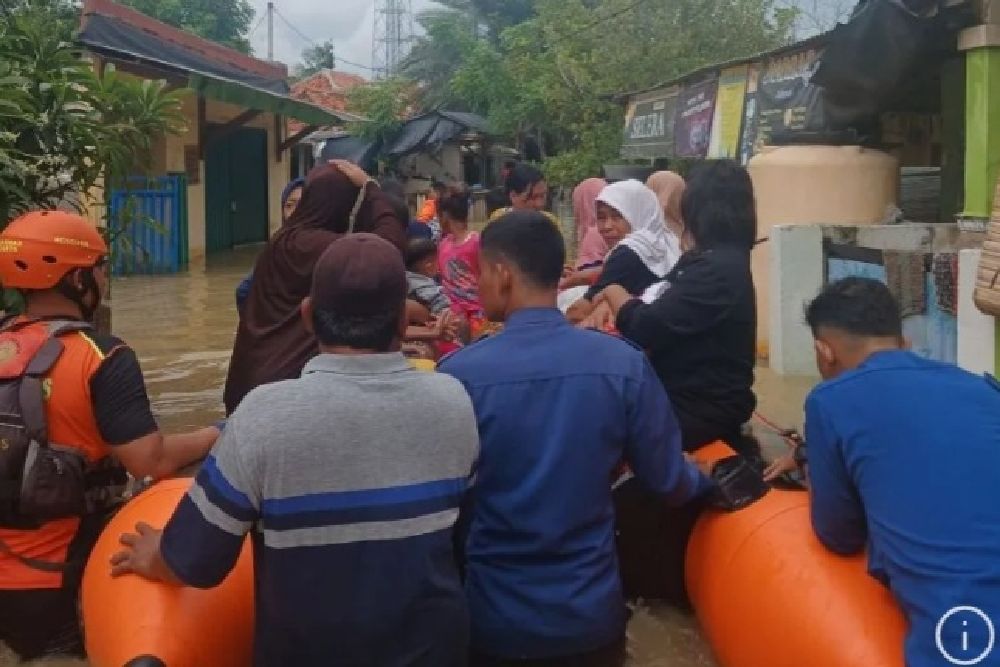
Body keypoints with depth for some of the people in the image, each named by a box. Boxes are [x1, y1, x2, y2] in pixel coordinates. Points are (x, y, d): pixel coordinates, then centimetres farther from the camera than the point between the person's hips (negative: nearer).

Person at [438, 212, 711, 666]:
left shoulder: (458, 374, -16)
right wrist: (709, 480, 19)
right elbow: (669, 483, -2)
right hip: (592, 613, 2)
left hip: (493, 619, -1)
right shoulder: (623, 364, -12)